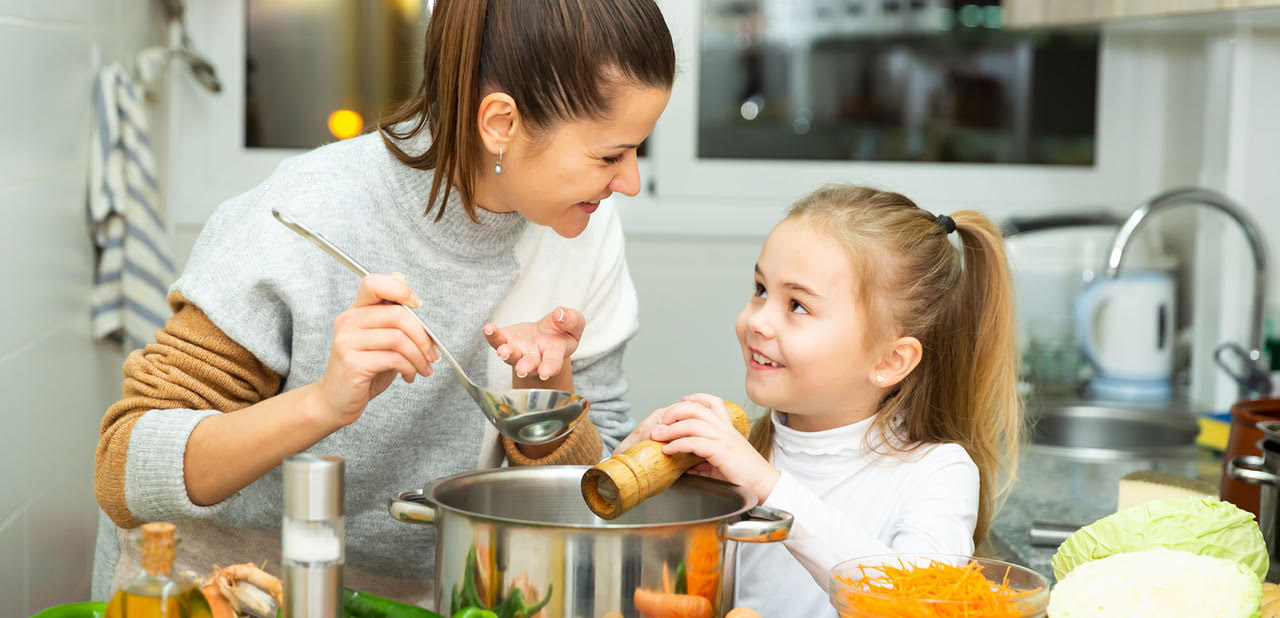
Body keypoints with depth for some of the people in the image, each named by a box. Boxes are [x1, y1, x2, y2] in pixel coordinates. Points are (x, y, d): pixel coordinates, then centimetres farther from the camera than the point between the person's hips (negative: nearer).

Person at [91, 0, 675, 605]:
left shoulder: (584, 235, -8)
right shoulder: (302, 220, -21)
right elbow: (124, 475, -21)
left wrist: (548, 388, -20)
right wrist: (323, 404, -34)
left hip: (410, 594, 3)